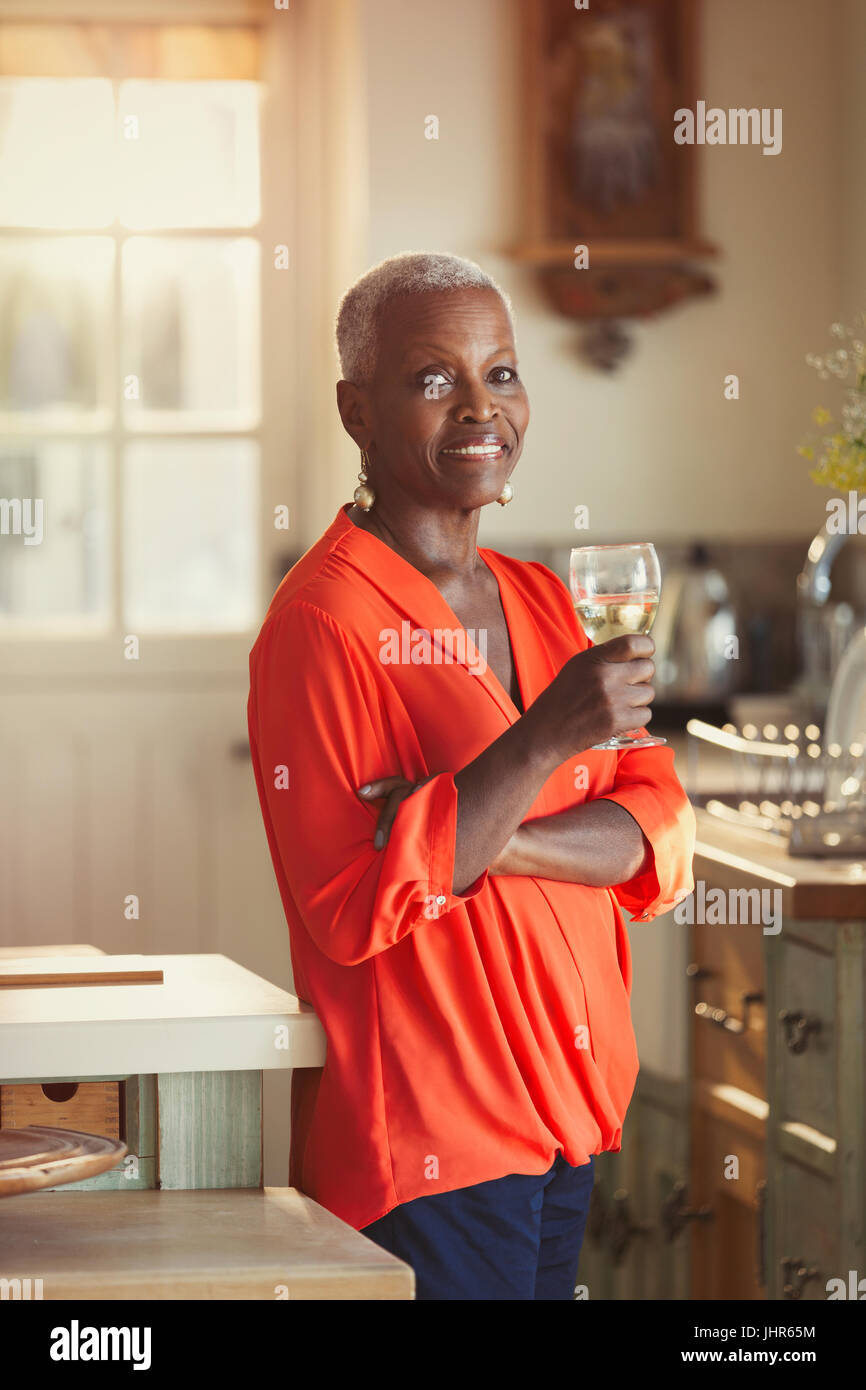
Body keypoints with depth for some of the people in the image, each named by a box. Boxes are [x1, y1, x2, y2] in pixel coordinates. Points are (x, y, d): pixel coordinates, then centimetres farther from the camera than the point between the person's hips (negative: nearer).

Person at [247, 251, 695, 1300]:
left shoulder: (542, 602, 12)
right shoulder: (320, 622, -12)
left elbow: (662, 839, 3)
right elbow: (354, 907, -18)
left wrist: (486, 839, -16)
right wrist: (550, 738, -24)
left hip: (563, 1111, 7)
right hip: (422, 1135, -7)